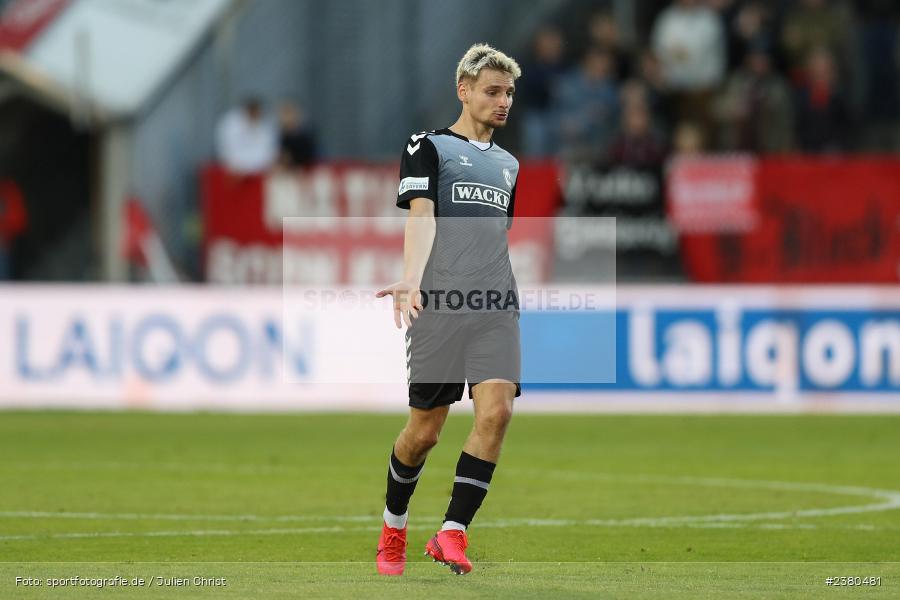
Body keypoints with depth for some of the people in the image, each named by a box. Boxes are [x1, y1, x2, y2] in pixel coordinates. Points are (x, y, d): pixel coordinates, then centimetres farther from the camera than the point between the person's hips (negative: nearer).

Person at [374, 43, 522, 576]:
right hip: (440, 306, -4)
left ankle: (452, 533, -14)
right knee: (425, 430, 1)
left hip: (497, 310, 4)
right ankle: (394, 526, 25)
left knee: (496, 412, -16)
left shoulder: (509, 165, 22)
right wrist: (412, 278, -27)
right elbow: (421, 215, -12)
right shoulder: (429, 147, 5)